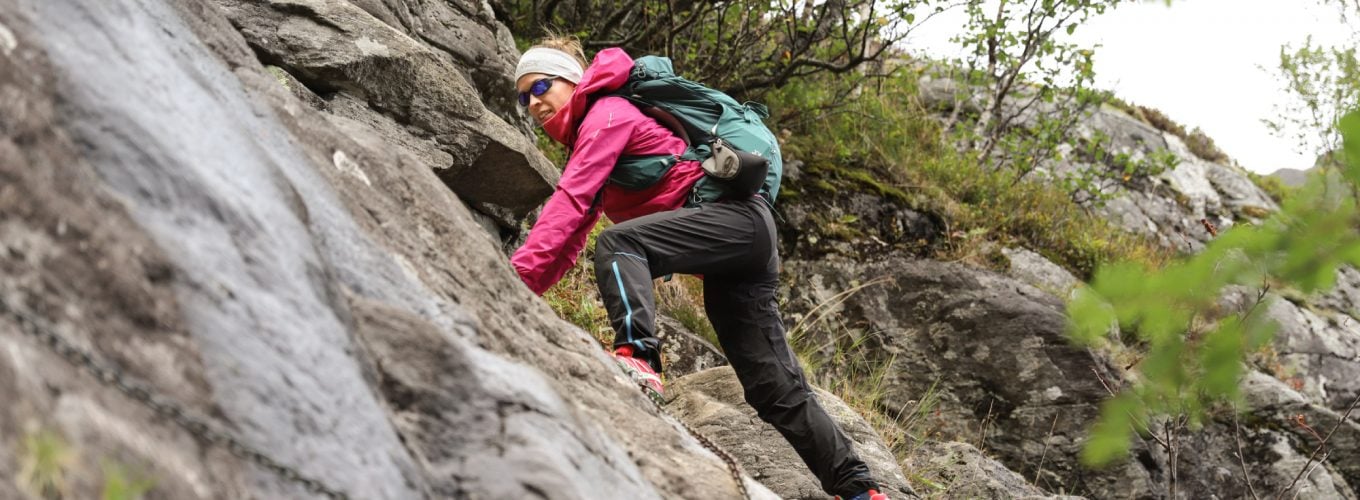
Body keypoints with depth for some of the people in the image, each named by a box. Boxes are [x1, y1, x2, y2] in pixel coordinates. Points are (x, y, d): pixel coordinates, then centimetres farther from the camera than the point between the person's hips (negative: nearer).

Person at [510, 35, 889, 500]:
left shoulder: (607, 113, -5)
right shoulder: (585, 140, 24)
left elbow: (568, 206, -17)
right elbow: (570, 236, 20)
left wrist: (517, 274, -22)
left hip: (738, 216, -10)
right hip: (737, 246, 10)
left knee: (617, 243, -28)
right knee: (775, 389, 8)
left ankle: (638, 357, -43)